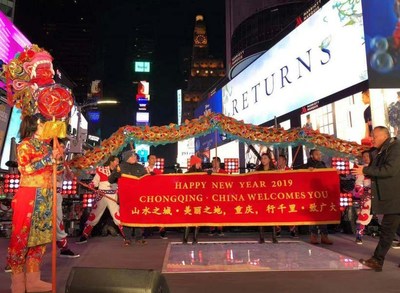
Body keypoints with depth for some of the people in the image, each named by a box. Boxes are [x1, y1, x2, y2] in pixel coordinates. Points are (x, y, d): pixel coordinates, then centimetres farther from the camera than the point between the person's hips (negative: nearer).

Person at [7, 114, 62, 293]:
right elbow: (26, 168, -17)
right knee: (22, 235, -2)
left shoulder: (46, 146, 16)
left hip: (45, 196, 7)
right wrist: (50, 157, -15)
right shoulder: (25, 145, -4)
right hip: (29, 196, -7)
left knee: (40, 235, 8)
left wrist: (57, 157, 6)